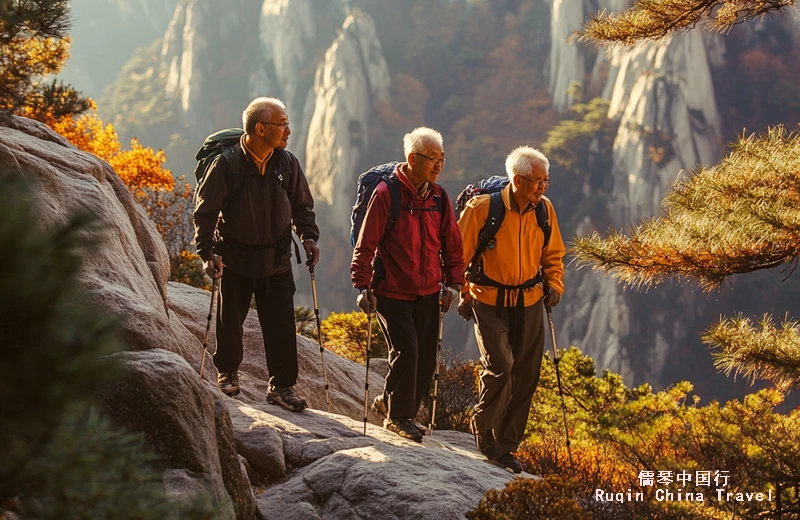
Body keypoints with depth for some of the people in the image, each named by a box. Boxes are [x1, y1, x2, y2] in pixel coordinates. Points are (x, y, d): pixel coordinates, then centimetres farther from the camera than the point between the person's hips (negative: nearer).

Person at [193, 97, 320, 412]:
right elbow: (205, 210, -9)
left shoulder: (287, 163, -2)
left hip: (277, 259, 2)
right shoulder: (227, 164, -14)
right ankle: (228, 372, 34)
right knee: (230, 319, 12)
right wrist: (207, 252, -16)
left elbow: (302, 205, 11)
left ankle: (281, 386, 10)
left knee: (282, 325, -1)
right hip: (235, 258, -2)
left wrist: (308, 236, -2)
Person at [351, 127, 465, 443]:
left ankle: (390, 403, 27)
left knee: (425, 359, 6)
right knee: (406, 352, -10)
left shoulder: (439, 197, 5)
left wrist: (453, 283, 6)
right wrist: (363, 285, -13)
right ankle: (398, 416, 9)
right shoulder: (387, 193, -11)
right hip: (392, 293, -5)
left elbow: (452, 244, 13)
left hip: (428, 293, 5)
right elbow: (366, 244, -9)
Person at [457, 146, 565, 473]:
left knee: (526, 377, 6)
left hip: (529, 303, 5)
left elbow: (552, 255, 15)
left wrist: (554, 284, 0)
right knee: (500, 366, -18)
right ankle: (483, 430, 8)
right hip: (490, 302, -5)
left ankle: (507, 446, 21)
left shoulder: (544, 209, 1)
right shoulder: (482, 208, -15)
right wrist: (463, 293, -5)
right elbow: (459, 254, -4)